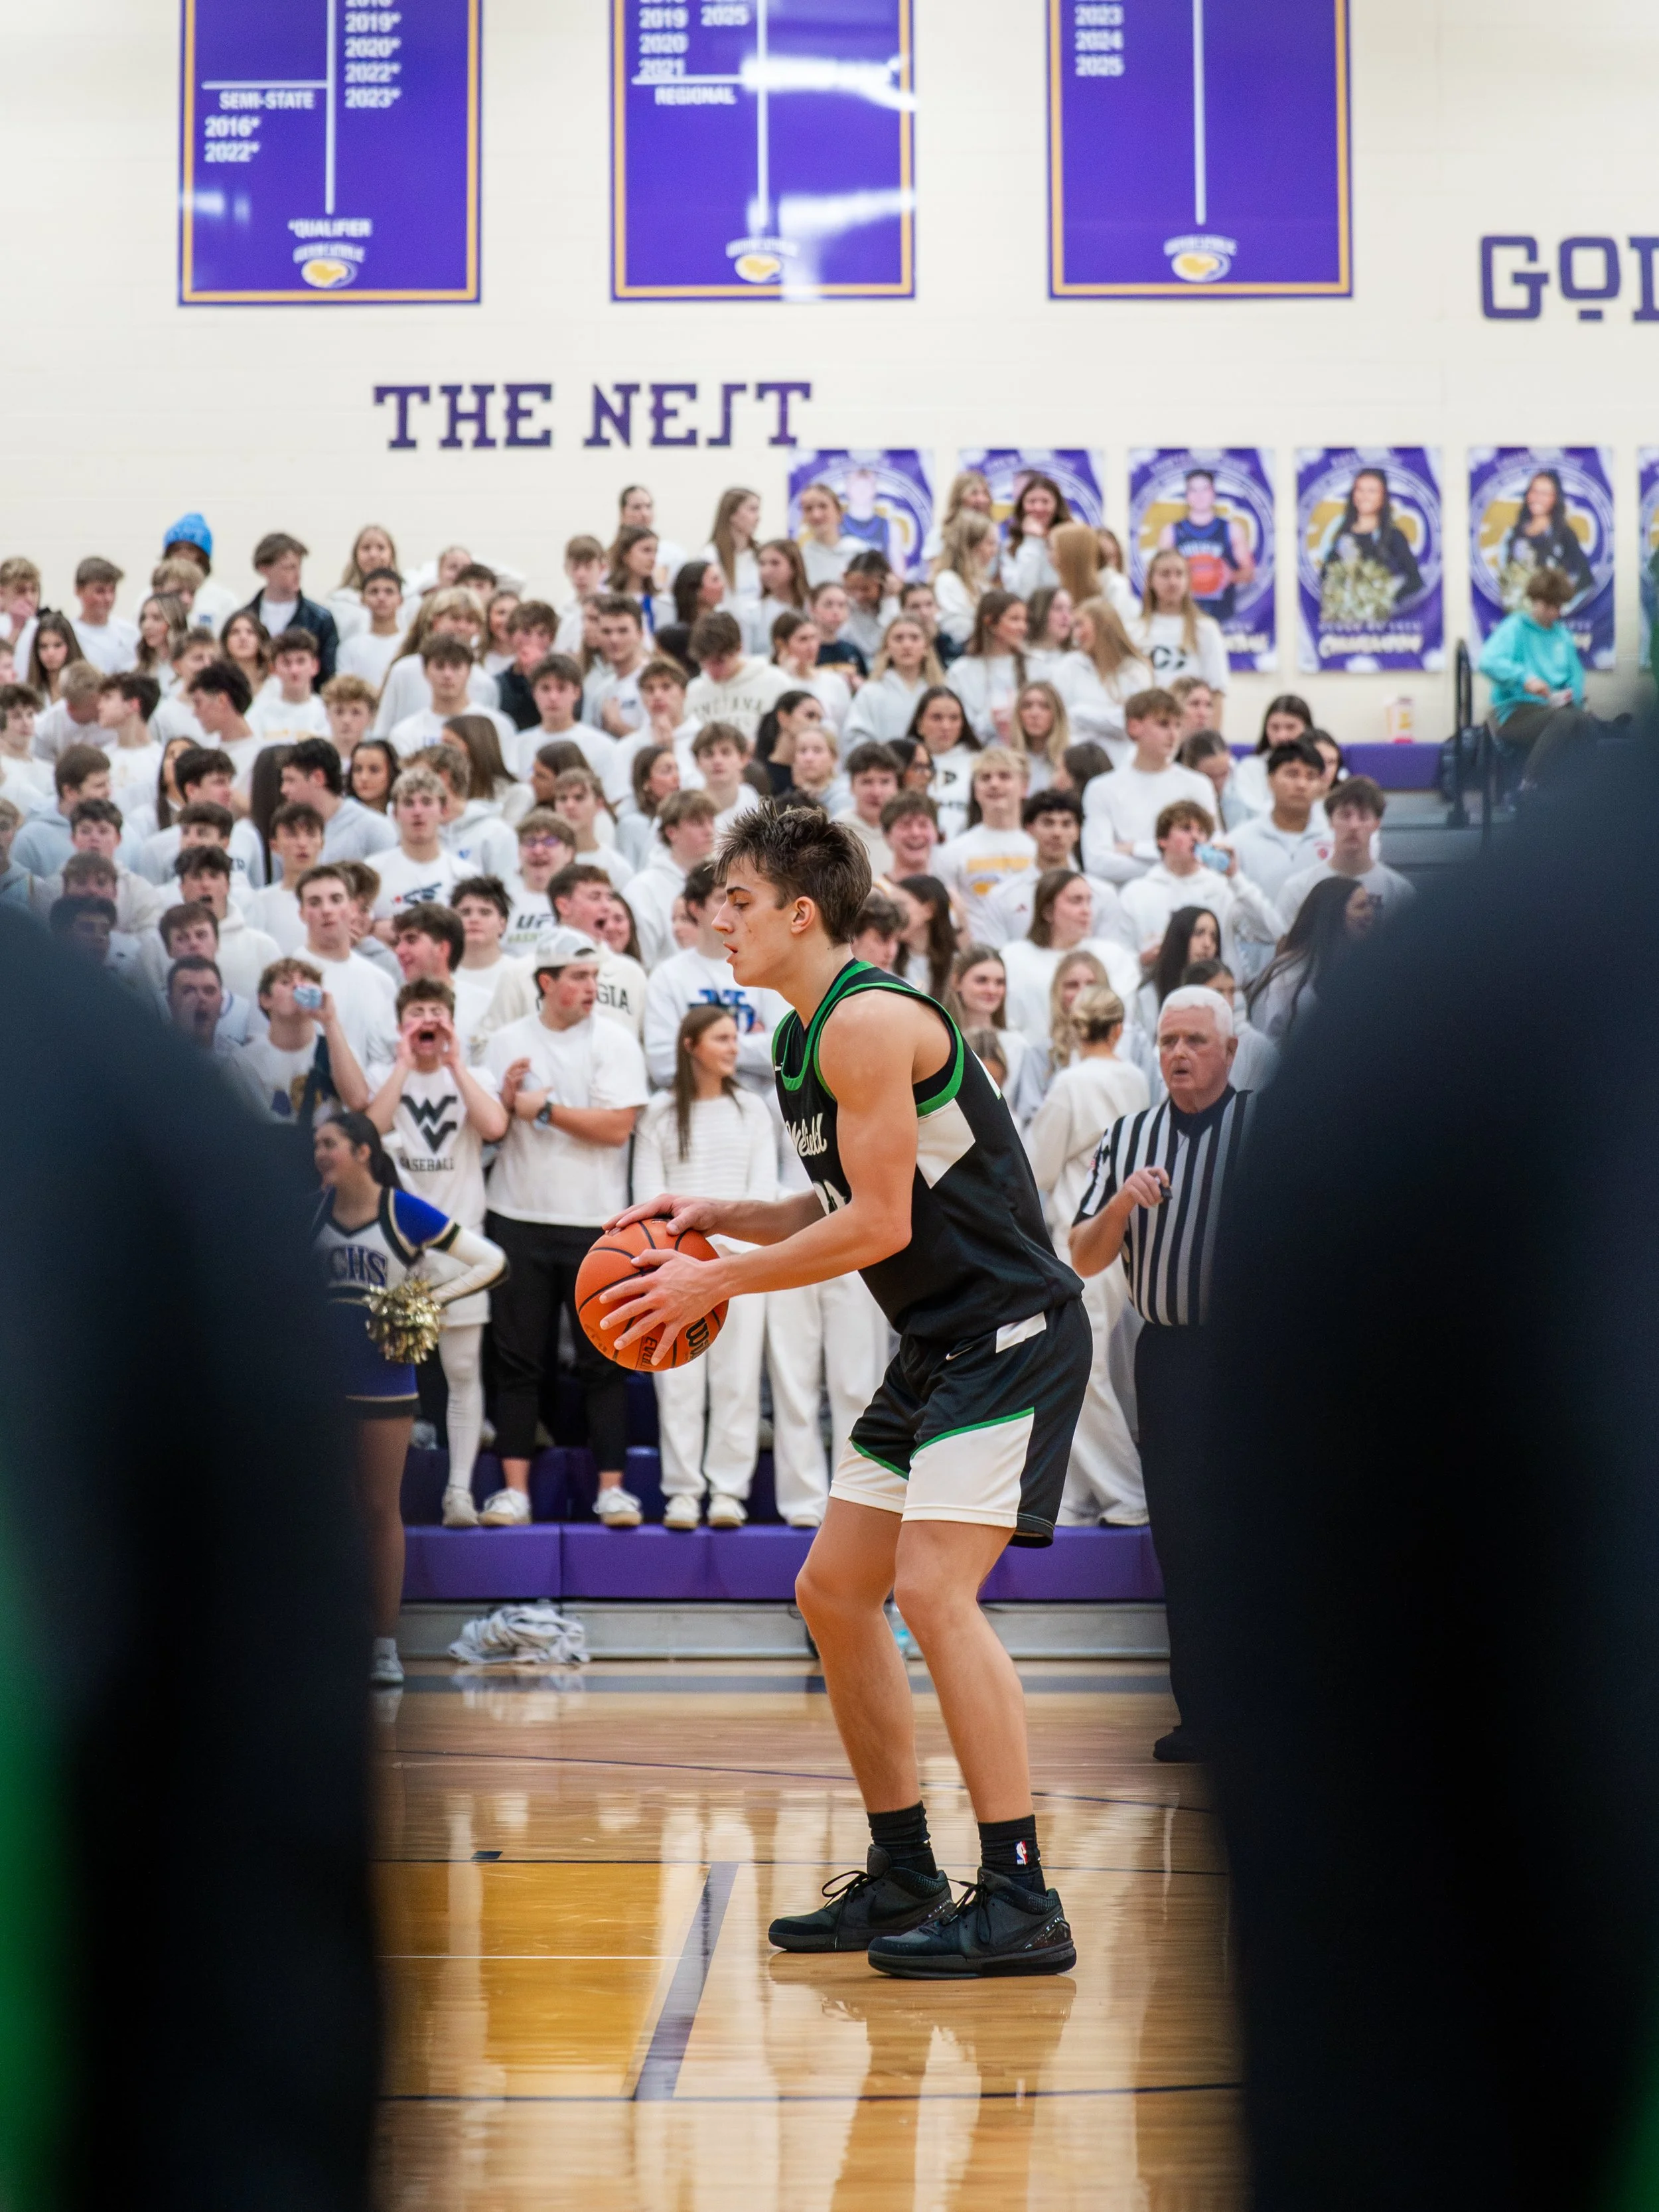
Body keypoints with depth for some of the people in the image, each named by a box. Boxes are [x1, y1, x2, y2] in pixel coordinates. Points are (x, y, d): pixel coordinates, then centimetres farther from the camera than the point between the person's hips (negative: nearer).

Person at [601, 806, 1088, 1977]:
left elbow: (881, 1224, -21)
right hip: (938, 1346, 10)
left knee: (932, 1588, -18)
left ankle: (1023, 1902, -13)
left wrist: (718, 1283, -14)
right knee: (834, 1592, 11)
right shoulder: (802, 1042, 12)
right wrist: (722, 1216, 6)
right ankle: (905, 1880, 20)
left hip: (1011, 1333, -10)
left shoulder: (870, 1022, -18)